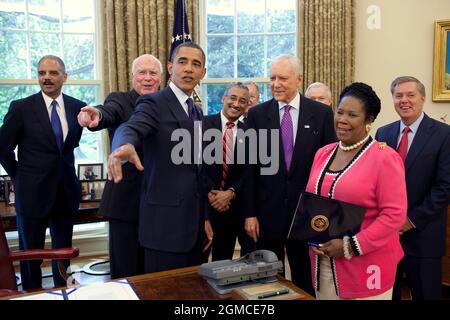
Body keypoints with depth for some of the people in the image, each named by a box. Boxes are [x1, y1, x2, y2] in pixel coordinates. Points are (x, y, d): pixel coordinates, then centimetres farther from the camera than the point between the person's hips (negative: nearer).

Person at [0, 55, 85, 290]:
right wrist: (20, 177, 5)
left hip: (66, 190, 3)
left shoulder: (77, 107, 0)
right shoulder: (21, 107, -9)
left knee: (64, 250, 16)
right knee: (30, 252, 13)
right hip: (32, 192, -3)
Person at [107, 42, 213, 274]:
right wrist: (124, 146, -52)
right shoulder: (153, 103, -7)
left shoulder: (196, 112, 14)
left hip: (194, 222, 7)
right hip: (165, 222, -7)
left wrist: (204, 217, 16)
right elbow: (130, 129, -29)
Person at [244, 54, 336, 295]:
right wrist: (250, 213, -4)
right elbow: (249, 167, -1)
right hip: (267, 212, 0)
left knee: (305, 280, 16)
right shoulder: (257, 114, 0)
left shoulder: (321, 113, -1)